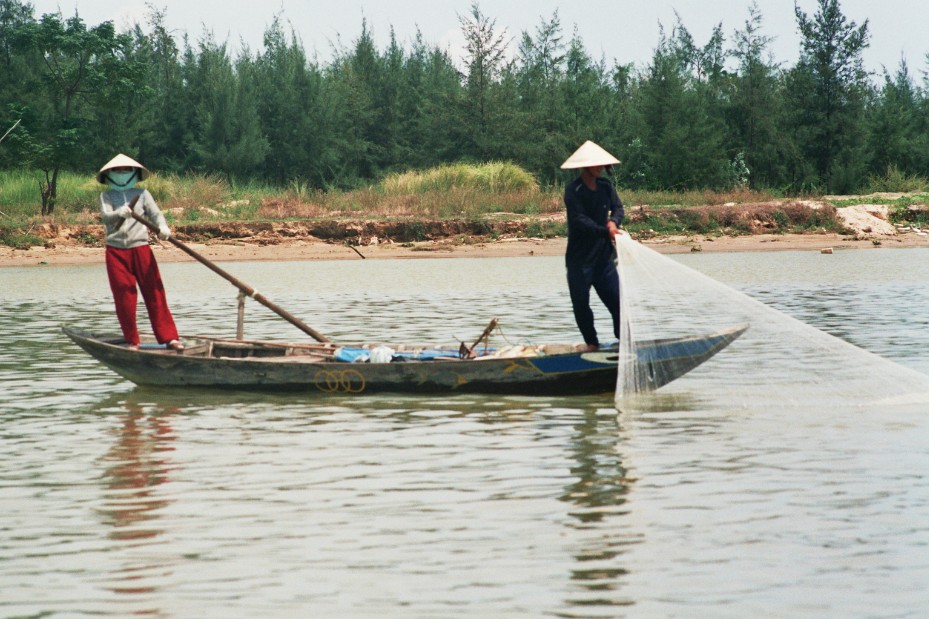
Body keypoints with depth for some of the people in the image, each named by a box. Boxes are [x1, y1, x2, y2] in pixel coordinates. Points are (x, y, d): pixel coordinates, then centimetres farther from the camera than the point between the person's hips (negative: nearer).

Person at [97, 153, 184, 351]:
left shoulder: (142, 194, 9)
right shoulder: (106, 196, 7)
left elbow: (155, 213, 0)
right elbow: (105, 217, -10)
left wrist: (162, 227, -22)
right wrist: (119, 213, -32)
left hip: (140, 248, 0)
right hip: (116, 250, 0)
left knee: (154, 293, -3)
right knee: (124, 297, 0)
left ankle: (169, 337, -2)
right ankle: (132, 341, 9)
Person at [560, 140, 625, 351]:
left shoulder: (605, 186, 8)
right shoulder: (573, 190, -12)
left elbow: (618, 208, 4)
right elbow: (580, 220, -22)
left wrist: (614, 221, -20)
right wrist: (605, 231, -32)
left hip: (604, 255, 5)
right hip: (580, 257, -5)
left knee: (616, 298, -1)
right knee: (581, 302, 0)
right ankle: (591, 343, 13)